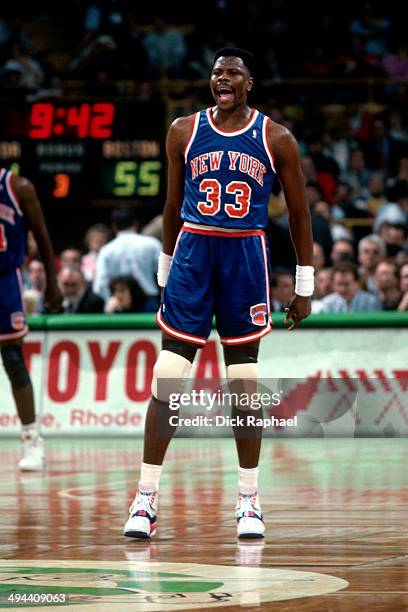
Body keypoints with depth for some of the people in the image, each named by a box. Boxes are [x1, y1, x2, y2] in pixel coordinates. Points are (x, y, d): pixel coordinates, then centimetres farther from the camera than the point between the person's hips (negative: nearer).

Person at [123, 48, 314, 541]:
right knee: (166, 380, -6)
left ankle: (249, 500, 14)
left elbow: (299, 212, 7)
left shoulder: (276, 139, 2)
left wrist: (304, 285, 5)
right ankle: (146, 498, -2)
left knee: (244, 380, 3)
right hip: (192, 253, 1)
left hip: (246, 260, -1)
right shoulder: (184, 132, 5)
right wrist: (165, 272, 16)